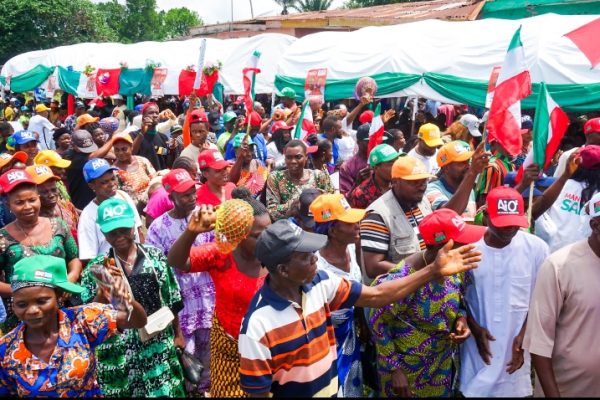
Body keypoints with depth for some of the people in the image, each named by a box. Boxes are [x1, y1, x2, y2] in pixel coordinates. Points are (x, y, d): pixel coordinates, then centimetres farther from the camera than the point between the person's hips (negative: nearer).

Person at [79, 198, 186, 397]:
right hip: (119, 354, -1)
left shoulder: (156, 256, -1)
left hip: (160, 346, 1)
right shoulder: (96, 268, -5)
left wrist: (177, 334, 12)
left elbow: (171, 300, 7)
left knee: (167, 391, 6)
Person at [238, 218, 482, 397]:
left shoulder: (319, 283, -10)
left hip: (331, 390, 6)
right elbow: (258, 392, -19)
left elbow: (376, 296, -5)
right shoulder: (258, 324, -27)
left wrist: (434, 271, -8)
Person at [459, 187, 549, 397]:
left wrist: (524, 336, -5)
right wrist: (474, 328, -7)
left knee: (516, 388, 8)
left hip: (518, 345, 0)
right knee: (476, 388, 9)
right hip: (478, 346, 0)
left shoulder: (537, 248, -8)